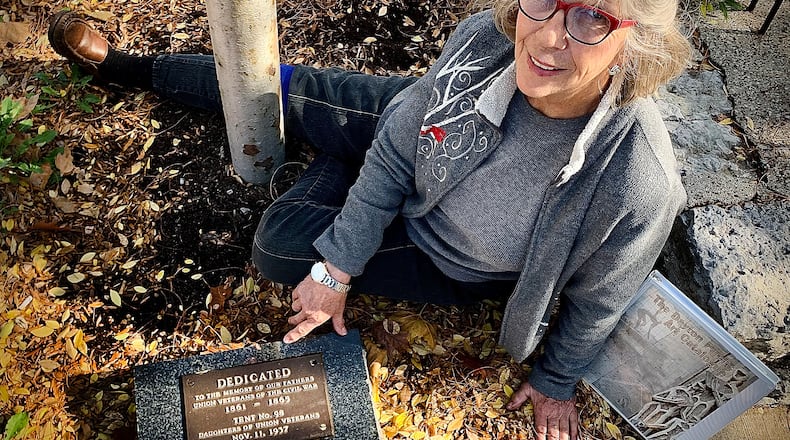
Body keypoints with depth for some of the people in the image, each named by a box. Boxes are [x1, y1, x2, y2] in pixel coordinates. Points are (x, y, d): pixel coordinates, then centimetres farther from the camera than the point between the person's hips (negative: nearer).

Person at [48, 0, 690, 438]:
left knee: (281, 246, -6)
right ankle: (124, 65, 34)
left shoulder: (639, 183, -38)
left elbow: (596, 301, -17)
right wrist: (338, 268, -11)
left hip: (450, 265, -2)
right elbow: (397, 146, -16)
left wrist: (556, 382, 0)